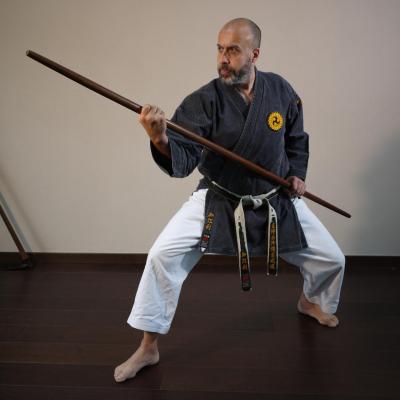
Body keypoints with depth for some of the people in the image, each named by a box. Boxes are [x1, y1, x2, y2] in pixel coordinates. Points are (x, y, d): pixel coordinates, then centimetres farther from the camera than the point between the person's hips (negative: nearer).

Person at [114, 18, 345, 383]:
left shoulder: (281, 91, -8)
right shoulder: (204, 101, -19)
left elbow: (296, 138, 10)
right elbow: (182, 162, -27)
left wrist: (297, 174, -4)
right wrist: (161, 140, -46)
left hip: (276, 200, 3)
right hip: (218, 200, -2)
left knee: (332, 259, 9)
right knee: (162, 255, -19)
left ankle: (313, 301, 47)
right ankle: (148, 348, 0)